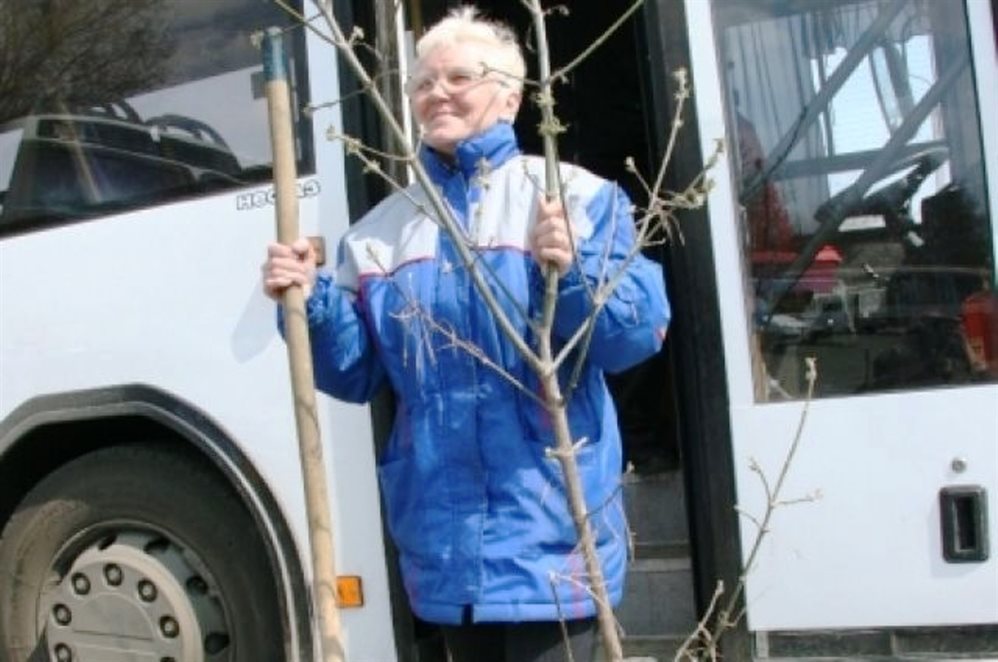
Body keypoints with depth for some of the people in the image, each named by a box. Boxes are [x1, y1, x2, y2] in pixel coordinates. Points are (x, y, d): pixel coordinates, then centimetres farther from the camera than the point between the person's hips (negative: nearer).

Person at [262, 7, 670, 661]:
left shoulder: (576, 197, -2)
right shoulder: (383, 228, 10)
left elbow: (639, 331, -10)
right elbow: (354, 371, 9)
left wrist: (574, 271, -27)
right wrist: (311, 302, -8)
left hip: (549, 526, -4)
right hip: (445, 533, 5)